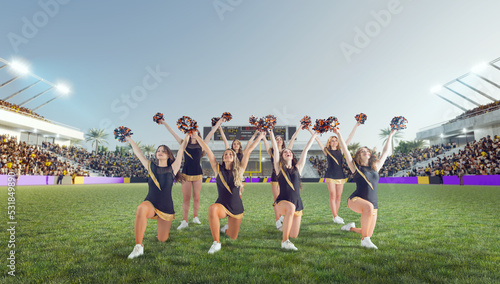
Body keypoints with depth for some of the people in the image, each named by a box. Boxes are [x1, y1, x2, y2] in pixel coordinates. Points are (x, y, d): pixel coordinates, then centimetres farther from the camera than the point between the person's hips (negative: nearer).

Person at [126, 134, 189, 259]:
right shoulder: (151, 167, 5)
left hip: (166, 208, 0)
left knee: (162, 240, 8)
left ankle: (161, 221, 43)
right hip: (150, 204, 0)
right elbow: (138, 153, 14)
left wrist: (187, 136, -2)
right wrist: (130, 140, 21)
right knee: (141, 209, -39)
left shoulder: (172, 168, 0)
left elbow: (181, 149, -3)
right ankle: (138, 246, -31)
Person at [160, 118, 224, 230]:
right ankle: (184, 221, 5)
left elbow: (211, 133, 8)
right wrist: (164, 123, 13)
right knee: (186, 198, 1)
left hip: (198, 174, 0)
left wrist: (219, 122, 10)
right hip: (186, 174, 0)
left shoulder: (201, 145, 6)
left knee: (196, 197, 7)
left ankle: (195, 217, 23)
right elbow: (173, 133, 10)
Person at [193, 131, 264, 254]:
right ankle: (216, 243, -24)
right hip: (222, 205, -2)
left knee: (233, 237, 9)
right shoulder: (218, 169, -1)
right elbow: (208, 151, -3)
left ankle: (226, 228, 48)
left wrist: (260, 137, 5)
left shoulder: (239, 170, 0)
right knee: (212, 209, -38)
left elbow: (249, 151, 0)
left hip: (237, 207, 2)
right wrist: (197, 137, -2)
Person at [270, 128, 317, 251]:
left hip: (297, 203, 3)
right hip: (282, 202, -3)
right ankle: (284, 241, -25)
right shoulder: (279, 168, 5)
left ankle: (285, 225, 40)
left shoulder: (297, 168, 10)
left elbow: (305, 150, 13)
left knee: (294, 235, 3)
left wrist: (313, 136, 16)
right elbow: (275, 149, 1)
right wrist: (271, 134, 0)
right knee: (291, 207, -39)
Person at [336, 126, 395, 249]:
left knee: (368, 234, 5)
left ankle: (351, 227, 36)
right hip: (355, 200, -5)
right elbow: (345, 150, -2)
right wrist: (338, 134, -6)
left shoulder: (375, 167, 15)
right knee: (369, 206, -39)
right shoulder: (355, 167, 5)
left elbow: (386, 152, 21)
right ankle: (364, 240, -24)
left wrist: (390, 135, 27)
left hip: (373, 205, 5)